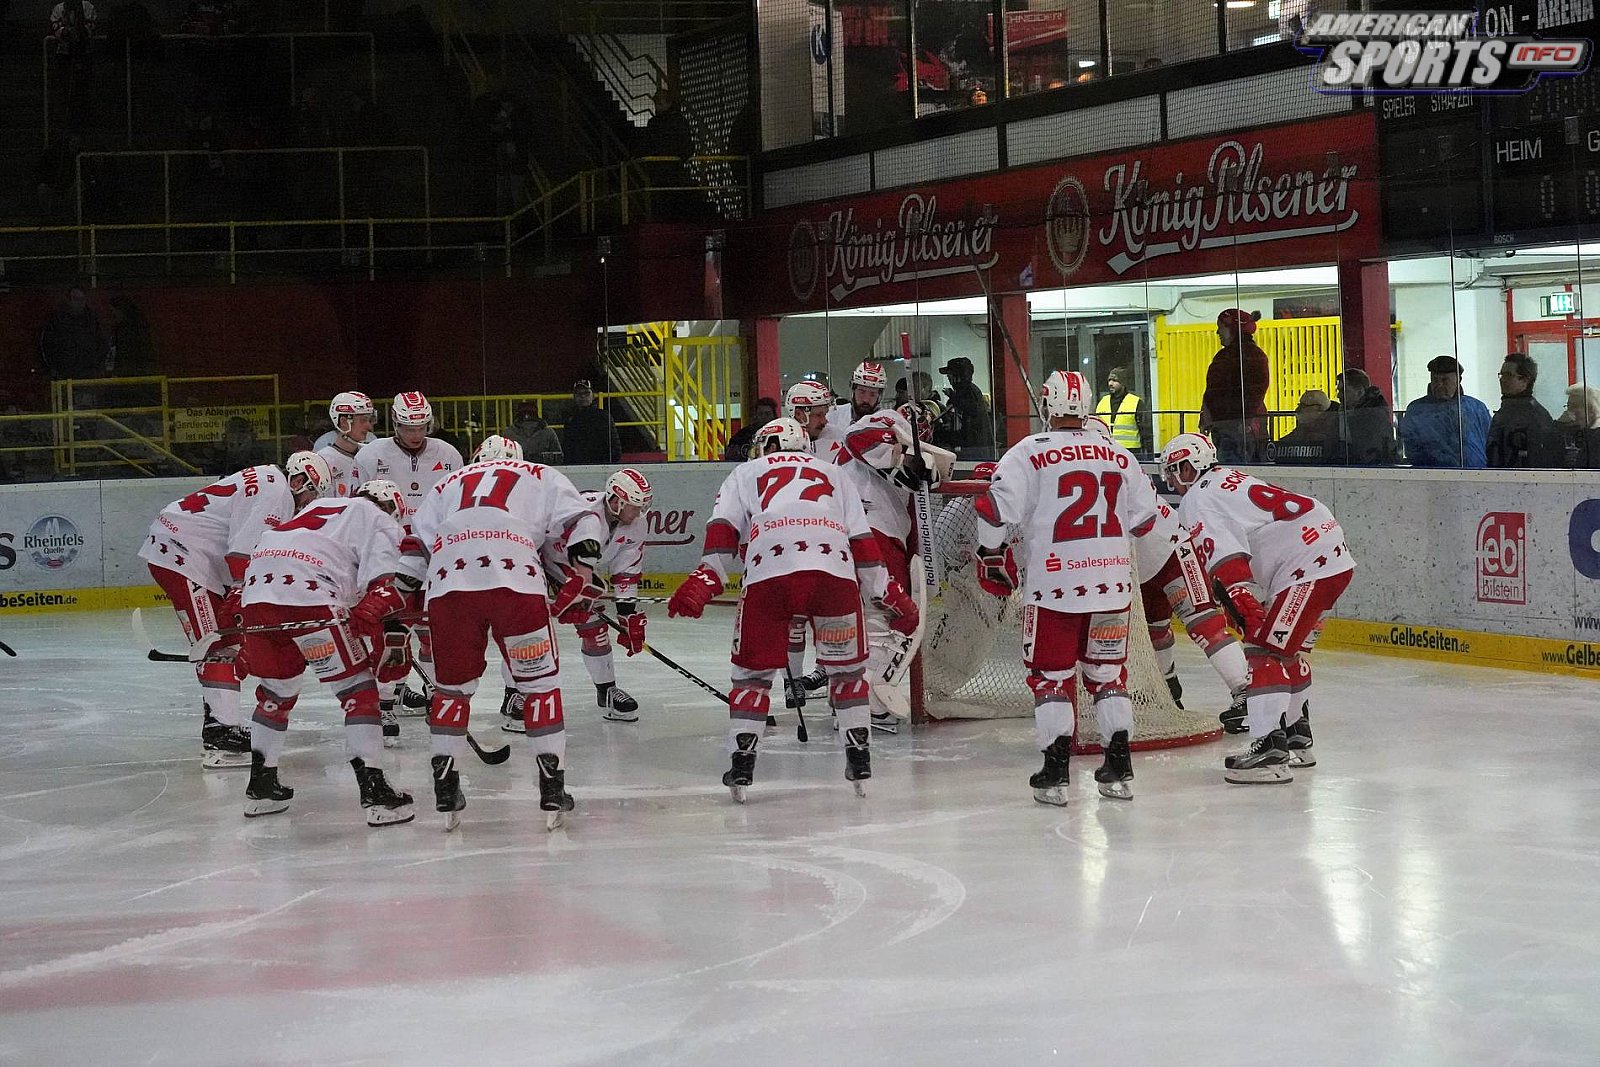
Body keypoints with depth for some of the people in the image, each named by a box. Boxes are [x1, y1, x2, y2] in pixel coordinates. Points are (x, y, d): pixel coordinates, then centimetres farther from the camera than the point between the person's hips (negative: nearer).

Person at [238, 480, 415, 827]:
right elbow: (381, 581, -2)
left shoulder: (320, 509, 37)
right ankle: (374, 793, -6)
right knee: (357, 690, 1)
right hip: (309, 599, -7)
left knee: (276, 692, 25)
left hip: (256, 596, 7)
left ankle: (260, 787, 33)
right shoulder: (380, 521, 15)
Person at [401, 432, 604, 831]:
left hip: (448, 584, 2)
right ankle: (553, 791, 7)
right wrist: (578, 584, 12)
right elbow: (582, 525, 13)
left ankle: (445, 791, 15)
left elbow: (414, 547, 26)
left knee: (451, 685, 19)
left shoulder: (448, 483, 34)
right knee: (539, 682, 11)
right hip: (517, 580, -2)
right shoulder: (542, 476, 28)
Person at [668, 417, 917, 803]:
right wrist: (892, 598, 27)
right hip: (834, 571, 1)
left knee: (752, 671, 14)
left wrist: (704, 582, 3)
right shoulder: (832, 475, 35)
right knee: (847, 667, 19)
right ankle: (859, 760, 14)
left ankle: (741, 761, 6)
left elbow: (724, 528, 11)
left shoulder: (746, 474, 30)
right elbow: (863, 542, 25)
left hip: (767, 573, -1)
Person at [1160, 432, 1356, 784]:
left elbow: (1229, 561, -19)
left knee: (1264, 651, -12)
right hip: (1334, 557, 10)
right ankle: (1296, 740, 31)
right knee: (1290, 650, 23)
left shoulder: (1197, 502, -7)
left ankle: (1270, 751, -21)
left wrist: (1251, 615, -24)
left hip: (1309, 567, -10)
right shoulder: (1227, 479, 23)